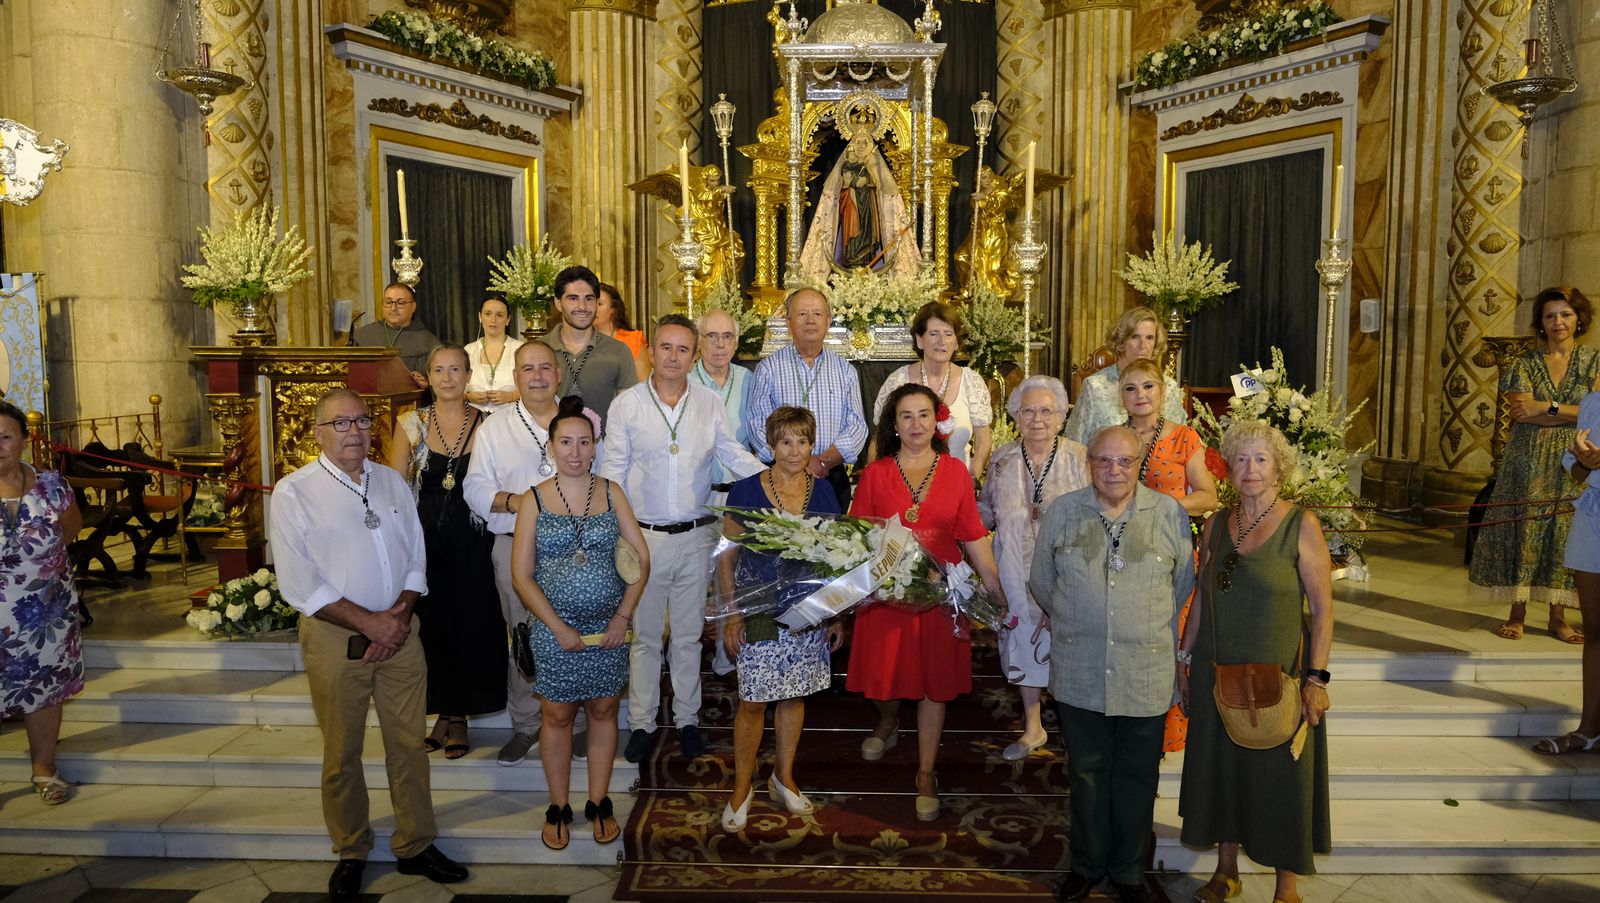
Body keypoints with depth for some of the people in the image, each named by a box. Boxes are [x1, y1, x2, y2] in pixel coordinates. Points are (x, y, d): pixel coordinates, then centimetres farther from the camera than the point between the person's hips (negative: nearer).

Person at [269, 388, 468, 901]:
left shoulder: (392, 483, 8)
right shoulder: (293, 493, -6)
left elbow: (416, 558, 9)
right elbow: (298, 585, -11)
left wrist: (401, 614, -7)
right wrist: (368, 622, -15)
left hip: (398, 632, 4)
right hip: (334, 638, -3)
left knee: (409, 744, 9)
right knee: (342, 754, 9)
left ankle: (415, 847, 24)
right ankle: (351, 854, 28)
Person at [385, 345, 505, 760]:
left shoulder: (485, 423, 0)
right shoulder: (412, 424, 2)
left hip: (472, 542, -1)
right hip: (426, 540, 1)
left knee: (470, 627, 4)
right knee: (432, 625, 5)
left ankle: (459, 716, 20)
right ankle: (444, 713, 23)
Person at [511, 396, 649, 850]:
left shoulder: (611, 492, 1)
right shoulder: (534, 500, -3)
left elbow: (641, 558, 0)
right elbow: (522, 577, -5)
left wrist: (623, 617, -9)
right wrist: (559, 629, -11)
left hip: (609, 626, 1)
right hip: (555, 629, -1)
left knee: (603, 711, 10)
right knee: (557, 715, 8)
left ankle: (599, 803, 26)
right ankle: (558, 808, 23)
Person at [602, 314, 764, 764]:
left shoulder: (709, 403, 3)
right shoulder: (627, 404, -2)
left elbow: (736, 456, 7)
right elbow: (613, 472, 1)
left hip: (695, 537, 1)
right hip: (644, 537, -1)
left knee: (689, 634, 12)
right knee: (644, 634, 9)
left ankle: (687, 719, 27)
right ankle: (643, 723, 22)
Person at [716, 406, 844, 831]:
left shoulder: (822, 491, 2)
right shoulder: (746, 491, -7)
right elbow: (727, 558, -3)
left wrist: (837, 615, 8)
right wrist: (731, 614, -7)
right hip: (760, 615, -3)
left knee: (794, 695, 14)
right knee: (753, 701, 1)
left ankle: (784, 777, 32)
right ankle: (742, 786, 19)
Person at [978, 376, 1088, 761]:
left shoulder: (1080, 459, -4)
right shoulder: (1002, 461, 5)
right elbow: (986, 512, 14)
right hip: (1018, 575, 3)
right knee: (1023, 644, 12)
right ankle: (1033, 727, 29)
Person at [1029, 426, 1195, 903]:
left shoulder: (1169, 514, -1)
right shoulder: (1062, 512, 1)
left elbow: (1184, 583, 7)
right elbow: (1042, 581, 10)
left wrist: (1154, 632, 11)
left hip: (1146, 675, 0)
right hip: (1078, 672, 1)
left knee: (1137, 775, 10)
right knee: (1086, 771, 13)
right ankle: (1088, 864, 30)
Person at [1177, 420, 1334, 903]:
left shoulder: (1301, 525, -10)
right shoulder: (1217, 525, 3)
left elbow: (1323, 607, -10)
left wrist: (1316, 678, -14)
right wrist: (1184, 656, 10)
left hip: (1278, 673, -4)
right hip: (1217, 672, 4)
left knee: (1280, 777, 7)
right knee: (1221, 768, 14)